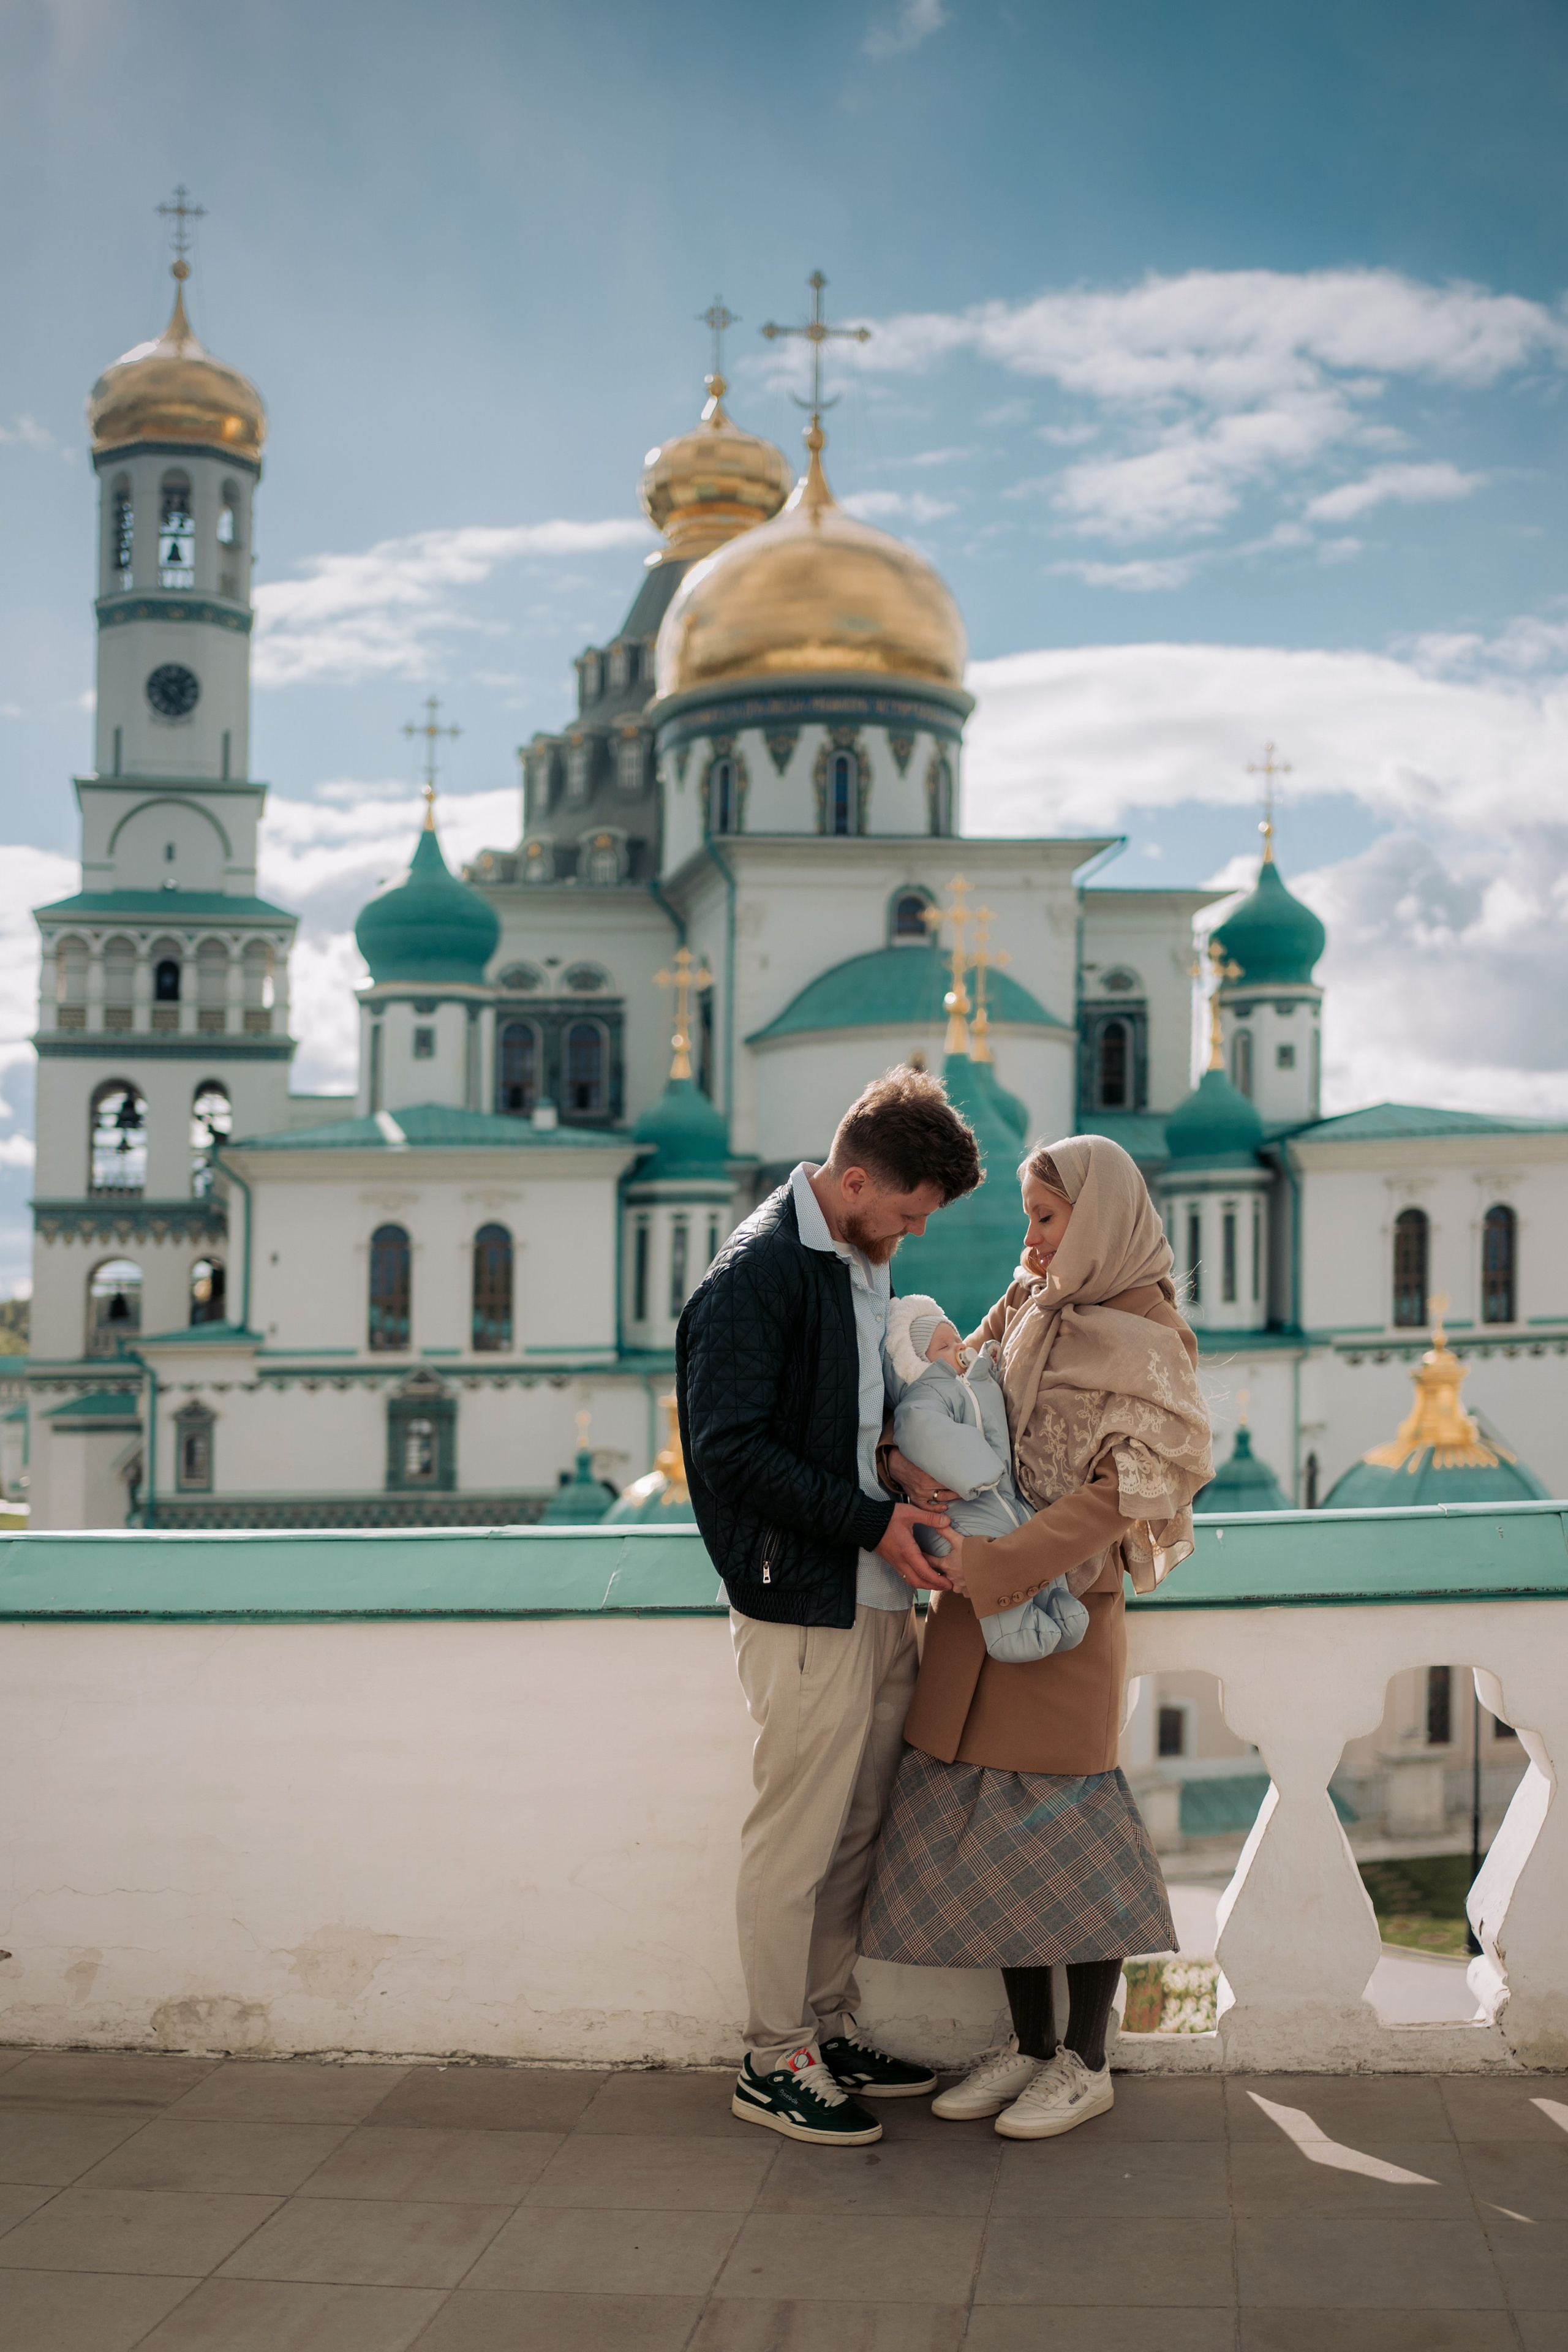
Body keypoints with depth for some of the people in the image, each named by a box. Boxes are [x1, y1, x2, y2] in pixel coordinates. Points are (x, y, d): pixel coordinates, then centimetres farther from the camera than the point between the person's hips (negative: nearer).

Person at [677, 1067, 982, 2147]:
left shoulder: (864, 1263, 14)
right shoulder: (756, 1272, -14)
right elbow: (731, 1449, -19)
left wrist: (914, 1493, 8)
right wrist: (873, 1521, -19)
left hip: (879, 1599, 9)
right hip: (803, 1605, -9)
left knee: (858, 1829, 16)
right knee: (797, 1840, 1)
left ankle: (831, 2029, 29)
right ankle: (777, 2059, 14)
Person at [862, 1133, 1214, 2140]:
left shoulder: (1148, 1339, -8)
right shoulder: (1028, 1305, 12)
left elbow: (1125, 1489, -15)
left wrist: (1004, 1564, -22)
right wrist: (899, 1452, -11)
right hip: (978, 1598, 6)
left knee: (1062, 1824, -1)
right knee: (988, 1823, 8)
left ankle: (1086, 2062, 14)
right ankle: (1031, 2043, 22)